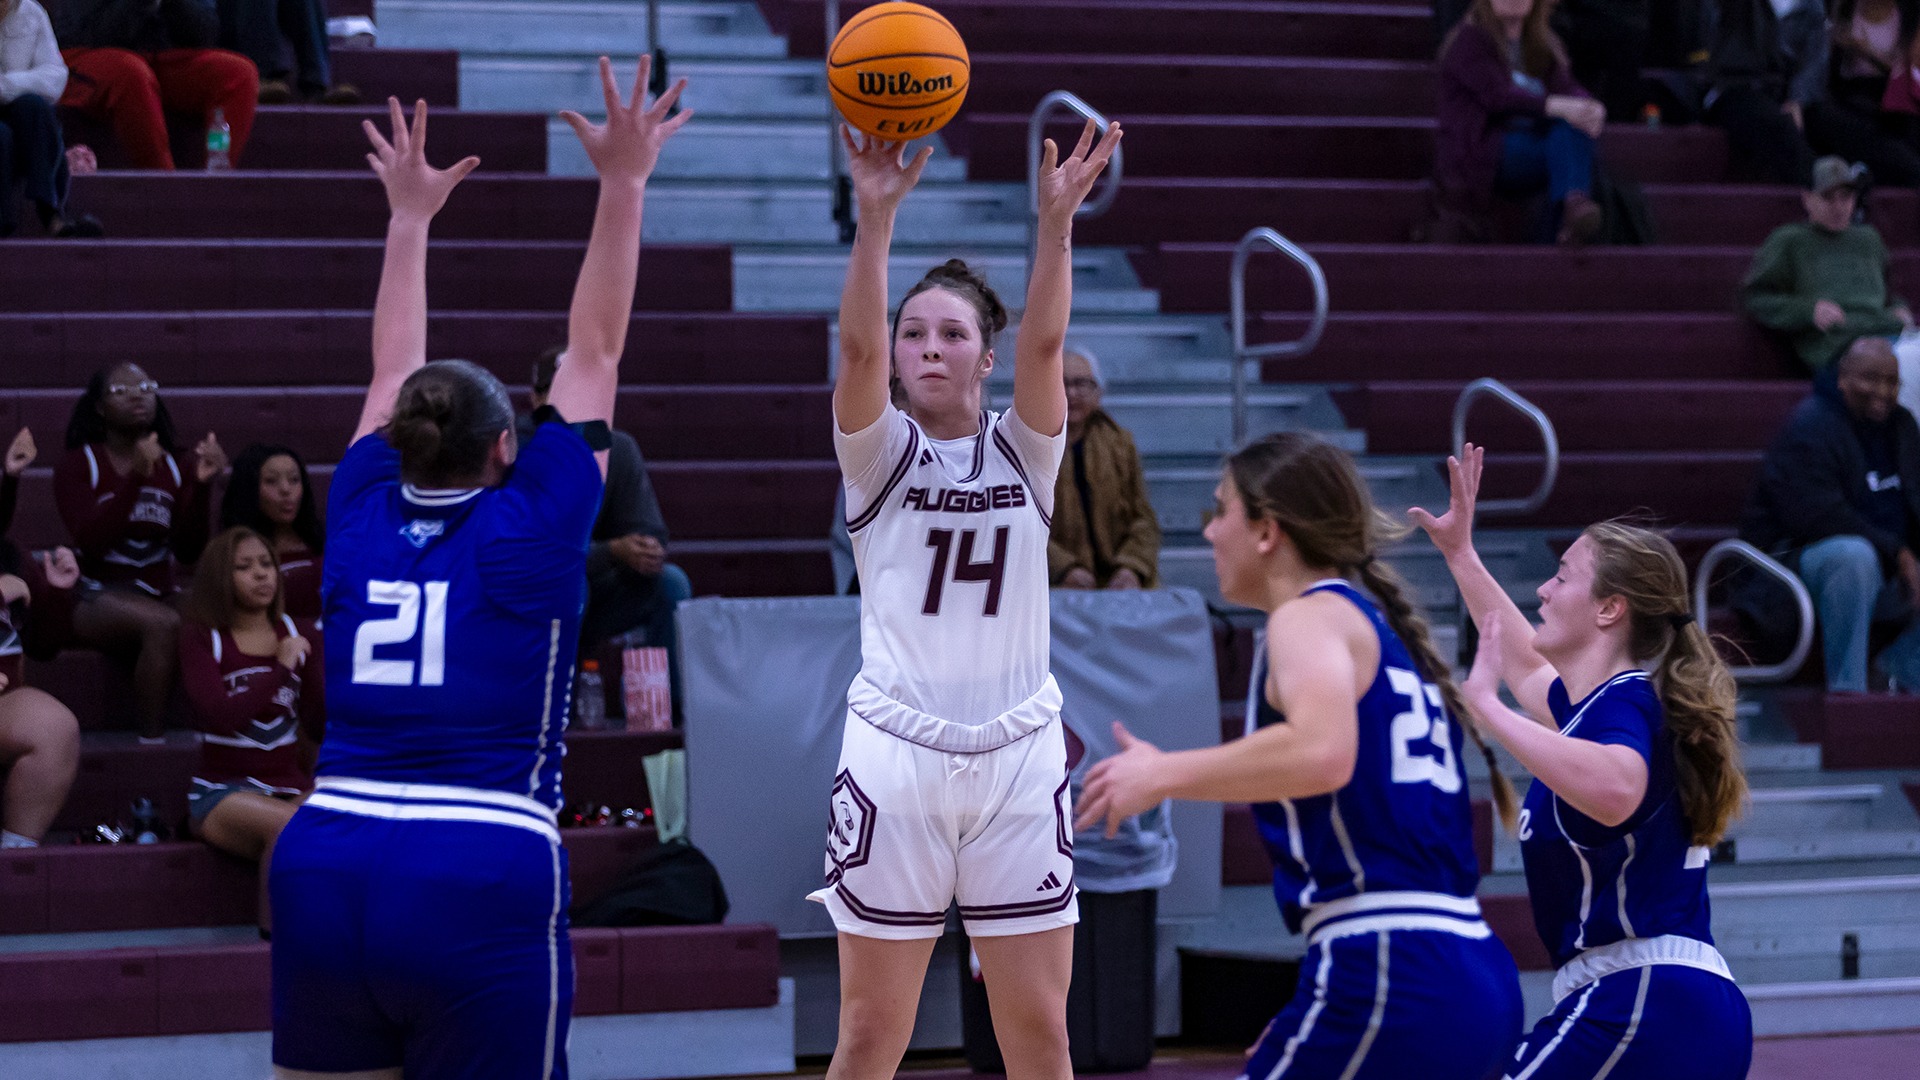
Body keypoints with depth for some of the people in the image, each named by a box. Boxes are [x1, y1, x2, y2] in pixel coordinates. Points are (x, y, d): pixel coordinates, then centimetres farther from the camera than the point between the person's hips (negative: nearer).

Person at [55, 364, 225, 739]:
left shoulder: (171, 468, 12)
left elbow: (188, 551, 5)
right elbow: (91, 540, -15)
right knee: (163, 624, -36)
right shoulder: (78, 465, 2)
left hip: (159, 598, 4)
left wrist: (200, 485, -8)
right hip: (96, 599, -4)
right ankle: (151, 742, -34)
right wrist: (137, 477, -21)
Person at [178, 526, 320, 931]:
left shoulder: (297, 636, 14)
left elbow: (318, 727, 8)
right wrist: (281, 668, -11)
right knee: (289, 824, -37)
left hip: (290, 786, 4)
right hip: (222, 791, -4)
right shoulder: (201, 638, 3)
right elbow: (220, 715, -14)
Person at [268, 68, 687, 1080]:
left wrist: (410, 216, 39)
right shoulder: (530, 531, 3)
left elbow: (393, 375, 28)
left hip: (322, 871, 4)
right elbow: (594, 353, 9)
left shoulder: (362, 523, 12)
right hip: (479, 889, -4)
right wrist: (622, 185, 13)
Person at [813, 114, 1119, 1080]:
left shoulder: (1025, 449, 6)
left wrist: (1056, 222, -28)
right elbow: (856, 346, -17)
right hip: (896, 752, -1)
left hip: (1017, 754, 1)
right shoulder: (879, 451, 2)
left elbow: (1044, 343, -12)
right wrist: (877, 217, -31)